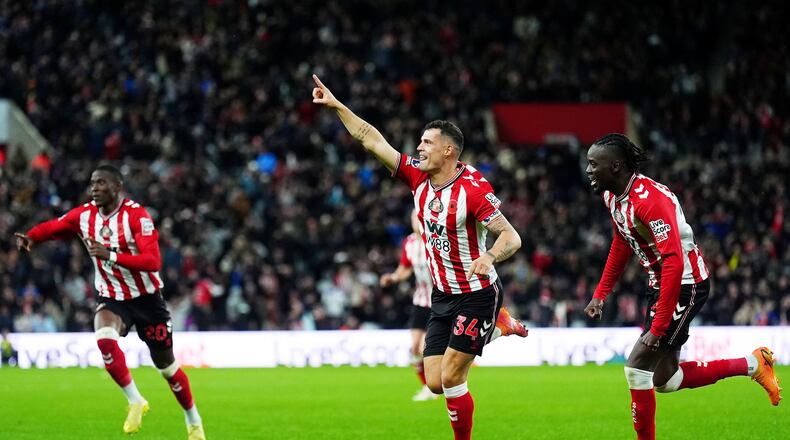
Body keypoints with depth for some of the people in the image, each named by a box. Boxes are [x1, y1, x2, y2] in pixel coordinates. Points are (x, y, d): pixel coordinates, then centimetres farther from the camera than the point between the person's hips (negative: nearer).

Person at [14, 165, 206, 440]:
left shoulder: (136, 215, -20)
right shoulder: (84, 215, -5)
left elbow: (153, 262, -29)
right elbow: (52, 228, 7)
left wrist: (111, 256, -39)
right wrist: (30, 237, -16)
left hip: (146, 297, -3)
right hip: (111, 297, 3)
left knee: (166, 365, 7)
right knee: (105, 338, -31)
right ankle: (135, 401, -15)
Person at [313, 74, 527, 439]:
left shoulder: (474, 188, -20)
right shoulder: (418, 176, -1)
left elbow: (512, 237, -22)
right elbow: (373, 140, 4)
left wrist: (489, 257, -42)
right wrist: (336, 105, 0)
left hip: (477, 295, -7)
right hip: (443, 296, 7)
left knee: (450, 378, -11)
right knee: (435, 382, 4)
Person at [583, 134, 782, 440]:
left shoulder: (649, 200, -28)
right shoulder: (611, 196, 1)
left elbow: (674, 264, -32)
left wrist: (657, 328, -33)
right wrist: (600, 294, 15)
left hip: (686, 285, -10)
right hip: (660, 284, 10)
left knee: (637, 367, -13)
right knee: (664, 380, 13)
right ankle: (751, 365, 27)